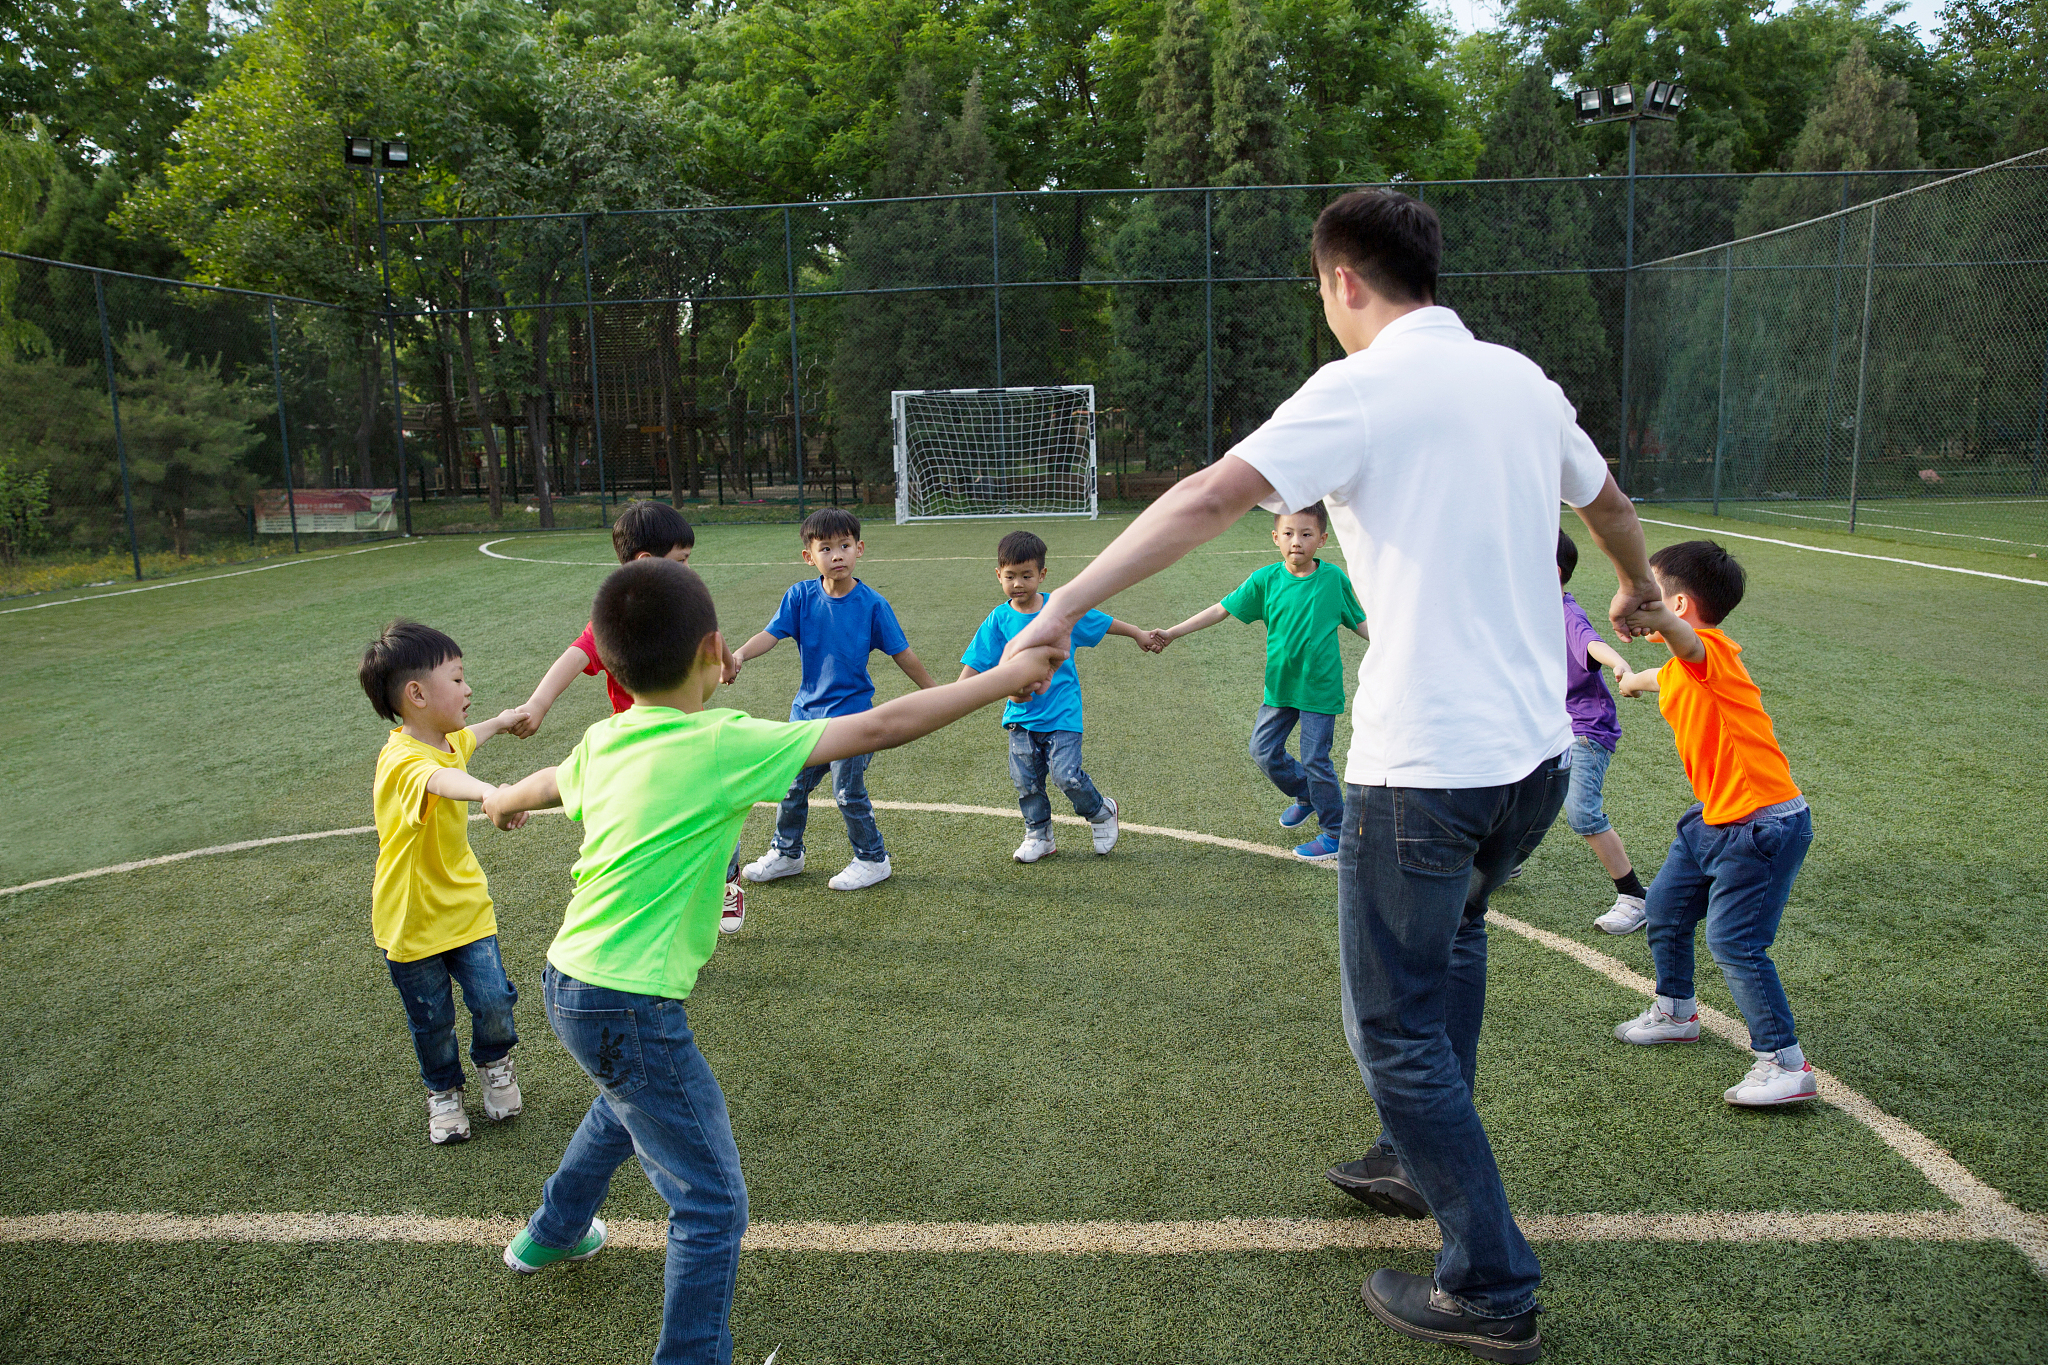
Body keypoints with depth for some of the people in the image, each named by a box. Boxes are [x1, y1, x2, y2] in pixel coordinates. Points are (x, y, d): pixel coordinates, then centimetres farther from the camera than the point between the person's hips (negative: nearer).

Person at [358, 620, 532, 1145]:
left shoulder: (447, 739, -2)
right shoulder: (403, 761, -30)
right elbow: (442, 780, -55)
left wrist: (501, 721, 46)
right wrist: (489, 793, -77)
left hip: (464, 901, 6)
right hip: (411, 918, -6)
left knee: (493, 1000, -4)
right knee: (431, 1021, 10)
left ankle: (495, 1063, 27)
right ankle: (443, 1091, 37)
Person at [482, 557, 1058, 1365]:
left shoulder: (603, 743, 1)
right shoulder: (723, 746, -21)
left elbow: (548, 784, 25)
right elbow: (875, 730, -22)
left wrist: (502, 804, 49)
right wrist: (1006, 678, -14)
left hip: (569, 981, 9)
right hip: (631, 1007, -9)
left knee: (628, 1105, 37)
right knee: (712, 1204, 3)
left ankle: (552, 1233, 60)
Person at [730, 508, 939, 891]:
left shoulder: (873, 604, -10)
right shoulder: (801, 596, -4)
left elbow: (902, 653, -2)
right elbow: (771, 635, -13)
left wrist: (936, 693, 3)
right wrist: (739, 655, -32)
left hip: (851, 713, -4)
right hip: (807, 710, 4)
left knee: (848, 791, 0)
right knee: (792, 786, 14)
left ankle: (872, 859, 20)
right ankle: (786, 853, 36)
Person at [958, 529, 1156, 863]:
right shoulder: (999, 620, -2)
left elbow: (1102, 622, 9)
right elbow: (977, 661, -3)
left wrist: (1138, 634, 17)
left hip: (1061, 712, -3)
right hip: (1020, 714, 3)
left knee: (1066, 775, -12)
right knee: (1026, 780, 6)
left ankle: (1101, 812, 17)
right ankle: (1038, 836, 25)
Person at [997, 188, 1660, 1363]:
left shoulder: (1367, 387, -11)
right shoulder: (1520, 379, 11)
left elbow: (1208, 500, -21)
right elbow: (1608, 503, 28)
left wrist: (1063, 609, -18)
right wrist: (1638, 588, 48)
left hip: (1427, 764, -8)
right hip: (1535, 749, 8)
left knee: (1396, 1028, 6)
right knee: (1452, 940, 30)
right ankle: (1427, 1164, 45)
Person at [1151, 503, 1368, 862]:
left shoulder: (1334, 578, -7)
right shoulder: (1265, 579, -4)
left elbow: (1361, 622, 5)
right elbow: (1221, 609, -1)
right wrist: (1173, 632, -4)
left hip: (1320, 688, -3)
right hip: (1279, 685, 4)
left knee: (1315, 759, -1)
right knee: (1264, 750, 9)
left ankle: (1335, 833, 19)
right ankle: (1306, 795, 37)